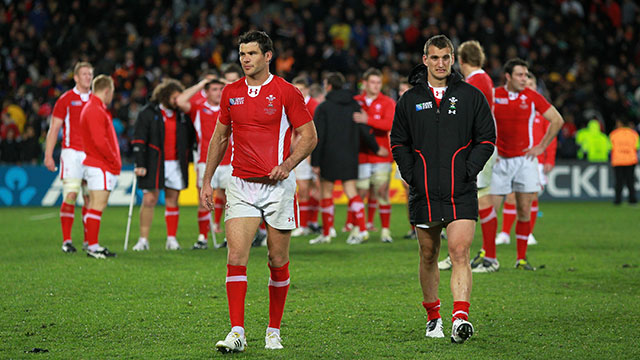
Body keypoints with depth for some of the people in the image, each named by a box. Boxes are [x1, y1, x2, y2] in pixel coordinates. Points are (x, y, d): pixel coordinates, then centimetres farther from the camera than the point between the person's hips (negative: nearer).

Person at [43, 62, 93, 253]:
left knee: (91, 198, 2)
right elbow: (54, 129, 0)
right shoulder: (65, 99, 1)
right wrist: (48, 155, -6)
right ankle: (66, 241, -8)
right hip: (72, 152, -4)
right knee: (70, 196, -12)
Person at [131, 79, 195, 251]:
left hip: (176, 164, 3)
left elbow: (190, 139, 17)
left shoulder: (182, 114, 8)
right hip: (154, 164, -3)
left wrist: (187, 160, 11)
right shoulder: (148, 113, -3)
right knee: (149, 200, -5)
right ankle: (143, 240, 1)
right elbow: (139, 140, -6)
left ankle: (172, 239, 11)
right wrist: (140, 164, -12)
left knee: (173, 200, 4)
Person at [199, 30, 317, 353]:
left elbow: (309, 136, 0)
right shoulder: (231, 93, 8)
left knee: (278, 262, 5)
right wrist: (207, 181, 15)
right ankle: (237, 332, -13)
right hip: (241, 185, 2)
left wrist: (287, 163, -16)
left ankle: (274, 331, 19)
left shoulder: (286, 92, -4)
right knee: (235, 258, -11)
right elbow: (220, 136, 18)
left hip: (277, 186, -2)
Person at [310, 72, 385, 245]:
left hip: (329, 157, -4)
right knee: (351, 191, 6)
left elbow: (318, 137, -10)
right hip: (350, 157, 4)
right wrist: (376, 148, 21)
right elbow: (365, 130, 7)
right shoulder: (354, 105, 7)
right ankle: (361, 229, -8)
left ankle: (326, 234, 9)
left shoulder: (323, 108, -7)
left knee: (326, 193, 5)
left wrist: (315, 162, -8)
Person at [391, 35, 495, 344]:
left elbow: (486, 139, 6)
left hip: (461, 193, -2)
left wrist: (469, 171, -6)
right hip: (423, 193, 2)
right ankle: (432, 315, 26)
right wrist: (411, 176, -1)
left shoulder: (470, 96, 4)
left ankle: (461, 318, -23)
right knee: (428, 255, 11)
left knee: (459, 253, -15)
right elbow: (399, 142, 12)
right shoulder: (410, 100, 8)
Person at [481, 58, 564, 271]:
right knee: (490, 208, -3)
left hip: (525, 159, 0)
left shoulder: (532, 97, 0)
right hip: (499, 160, 0)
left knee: (524, 211, -2)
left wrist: (541, 147, 2)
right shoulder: (493, 96, -1)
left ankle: (522, 259, 7)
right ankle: (489, 256, 9)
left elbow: (557, 120, 7)